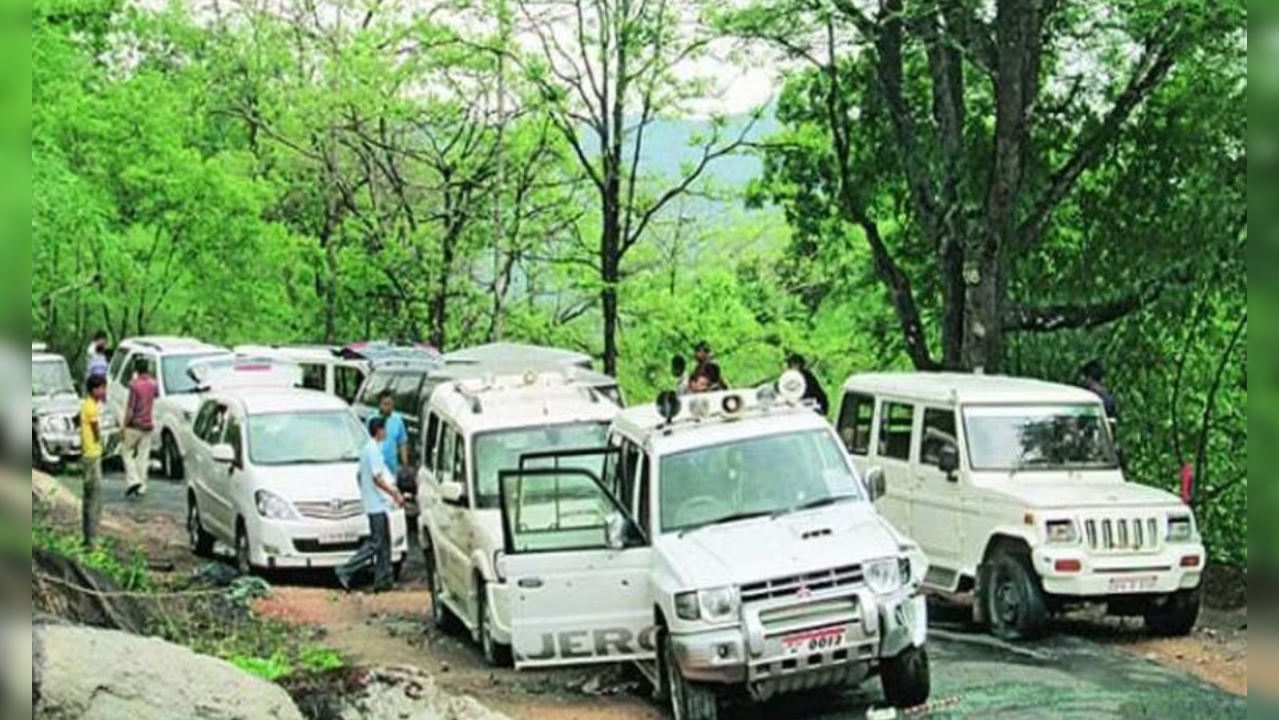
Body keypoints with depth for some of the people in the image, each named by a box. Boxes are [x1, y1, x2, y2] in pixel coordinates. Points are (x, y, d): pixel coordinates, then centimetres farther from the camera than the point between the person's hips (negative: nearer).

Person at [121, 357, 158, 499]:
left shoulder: (135, 385, -17)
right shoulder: (153, 384, 1)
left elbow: (130, 409, -17)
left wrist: (124, 426, -9)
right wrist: (150, 376, 20)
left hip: (135, 425, -5)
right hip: (148, 426, 5)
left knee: (127, 452, 8)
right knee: (143, 456, 9)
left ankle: (133, 480, -7)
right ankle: (141, 487, 9)